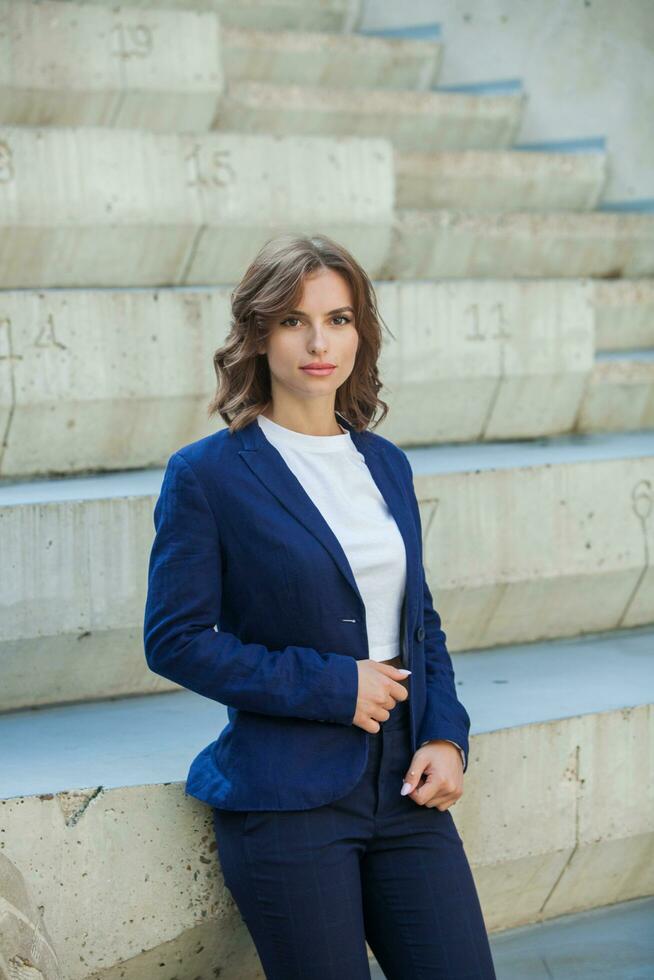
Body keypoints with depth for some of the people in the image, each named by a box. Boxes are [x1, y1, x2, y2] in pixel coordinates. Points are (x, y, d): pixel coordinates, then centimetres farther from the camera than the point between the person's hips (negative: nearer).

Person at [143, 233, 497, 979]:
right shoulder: (207, 474, -6)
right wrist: (331, 685, -13)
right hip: (287, 798, -5)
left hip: (405, 787, 5)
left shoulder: (386, 464, 12)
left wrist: (446, 736, 1)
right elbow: (176, 640, -9)